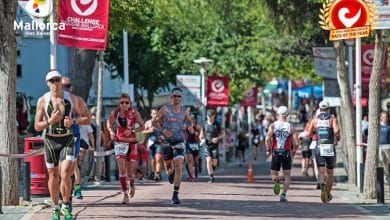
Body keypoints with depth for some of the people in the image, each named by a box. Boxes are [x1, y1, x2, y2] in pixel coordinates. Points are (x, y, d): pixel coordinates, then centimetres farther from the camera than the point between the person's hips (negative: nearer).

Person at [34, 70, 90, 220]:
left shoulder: (72, 98, 0)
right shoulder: (43, 100, -3)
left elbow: (87, 119, 5)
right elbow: (37, 126, 0)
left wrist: (74, 121, -14)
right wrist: (50, 121, -19)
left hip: (68, 140, -1)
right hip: (51, 141, 1)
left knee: (65, 174, -16)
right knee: (53, 176, 7)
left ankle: (66, 206, -2)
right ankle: (55, 208, 24)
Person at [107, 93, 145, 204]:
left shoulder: (134, 113, -8)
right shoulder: (114, 113, -4)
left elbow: (142, 126, -3)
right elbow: (109, 123, 12)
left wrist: (132, 131, -19)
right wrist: (111, 131, -9)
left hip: (132, 143, 0)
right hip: (120, 143, 0)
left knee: (130, 171, 3)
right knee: (122, 170, -11)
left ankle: (131, 185, 37)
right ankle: (125, 194, -4)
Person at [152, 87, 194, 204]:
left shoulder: (185, 110, 2)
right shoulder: (165, 109, -6)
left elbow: (189, 120, 21)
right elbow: (155, 122, 0)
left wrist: (191, 127, -1)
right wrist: (163, 130, -16)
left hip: (179, 141, 0)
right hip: (166, 141, 0)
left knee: (178, 167, -15)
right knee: (168, 167, 10)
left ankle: (175, 195, -12)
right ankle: (170, 173, 51)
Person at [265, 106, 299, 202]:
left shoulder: (273, 125, -1)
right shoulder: (290, 127, 0)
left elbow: (267, 138, -16)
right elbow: (296, 144, -5)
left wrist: (268, 150, -3)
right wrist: (293, 152, 12)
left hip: (275, 152, 0)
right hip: (287, 153, 0)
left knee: (274, 173, 14)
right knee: (287, 176, 11)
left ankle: (277, 180, -21)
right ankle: (283, 194, -6)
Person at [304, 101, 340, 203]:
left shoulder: (315, 120, 8)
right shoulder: (332, 118, 2)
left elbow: (307, 134, 8)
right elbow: (336, 130, -17)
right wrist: (337, 138, 3)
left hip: (319, 148, 0)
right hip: (330, 148, 0)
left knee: (321, 171, -7)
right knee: (330, 172, 16)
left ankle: (322, 184, -39)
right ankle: (328, 194, 23)